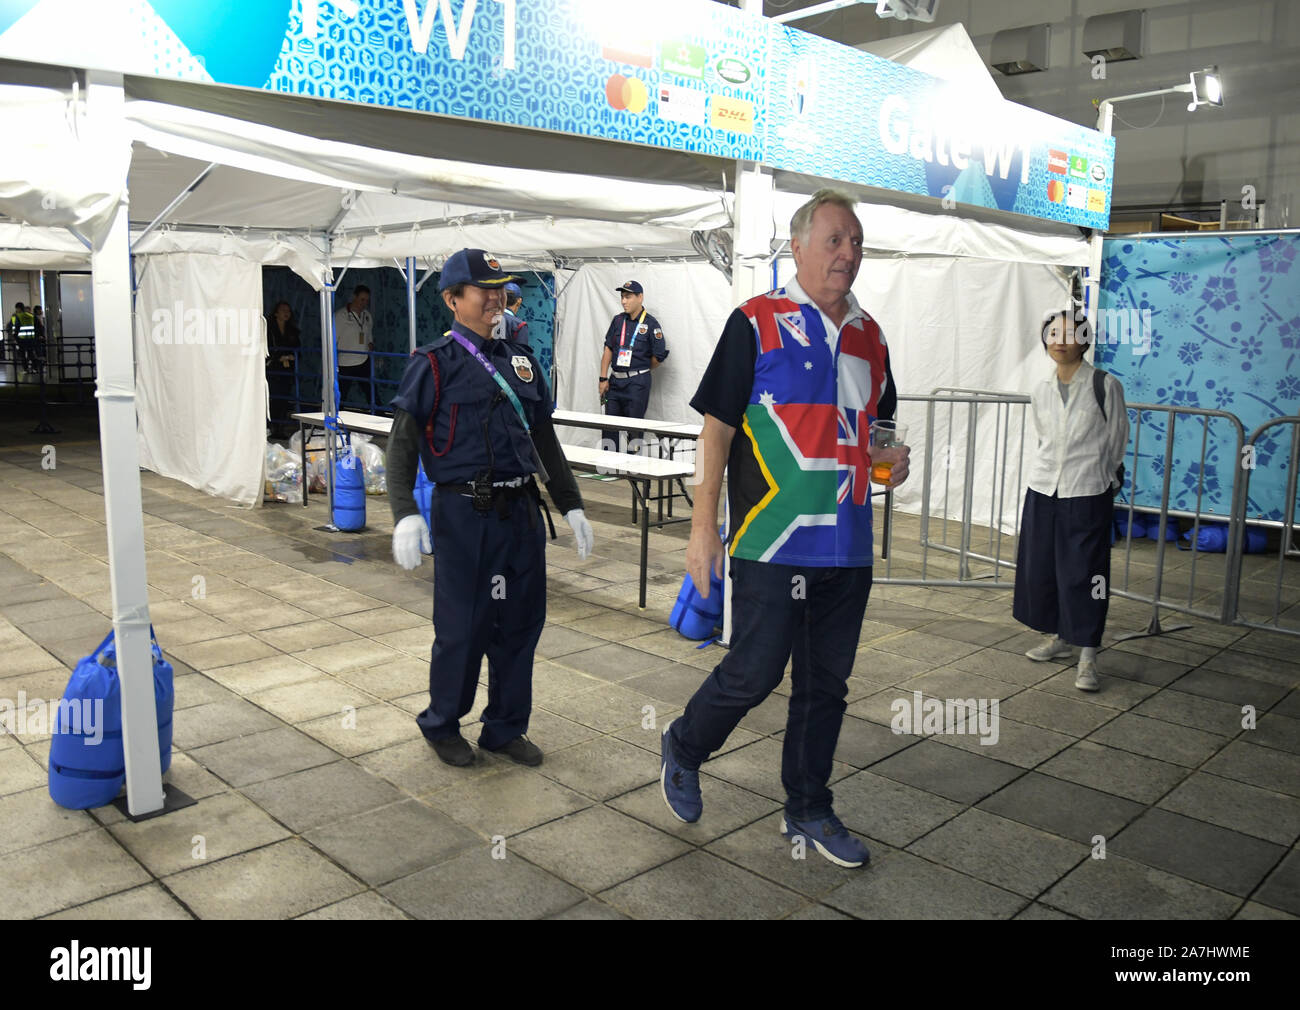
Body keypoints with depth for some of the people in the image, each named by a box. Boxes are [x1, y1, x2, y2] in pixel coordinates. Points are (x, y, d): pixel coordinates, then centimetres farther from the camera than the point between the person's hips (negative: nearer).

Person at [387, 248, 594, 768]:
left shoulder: (521, 361, 13)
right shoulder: (434, 364, -3)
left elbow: (546, 442, 19)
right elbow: (402, 444, -7)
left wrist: (571, 506, 17)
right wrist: (405, 514, -19)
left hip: (521, 511, 6)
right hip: (464, 515, -5)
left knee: (521, 622, 11)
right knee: (463, 627, 2)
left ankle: (506, 728, 28)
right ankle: (442, 726, 26)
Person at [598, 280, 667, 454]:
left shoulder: (650, 324, -6)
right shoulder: (618, 320, 9)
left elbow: (659, 356, -5)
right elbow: (608, 349, 10)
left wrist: (641, 371, 7)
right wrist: (603, 379, 4)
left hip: (637, 383, -5)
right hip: (615, 381, 5)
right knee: (609, 426, 7)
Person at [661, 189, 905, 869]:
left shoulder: (869, 337, 14)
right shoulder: (756, 323, -5)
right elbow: (717, 428, -7)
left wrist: (890, 459, 2)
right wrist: (704, 525, -11)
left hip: (847, 546, 6)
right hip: (772, 541, -6)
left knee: (826, 683, 12)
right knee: (754, 672, -2)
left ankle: (808, 811, 28)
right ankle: (683, 749, 27)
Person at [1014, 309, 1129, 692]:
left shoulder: (1105, 385, -7)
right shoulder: (1041, 390, 6)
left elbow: (1117, 439, 4)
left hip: (1088, 494, -5)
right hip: (1043, 489, 5)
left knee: (1084, 573, -4)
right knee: (1040, 567, 11)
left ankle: (1087, 657, 3)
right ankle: (1057, 638, 29)